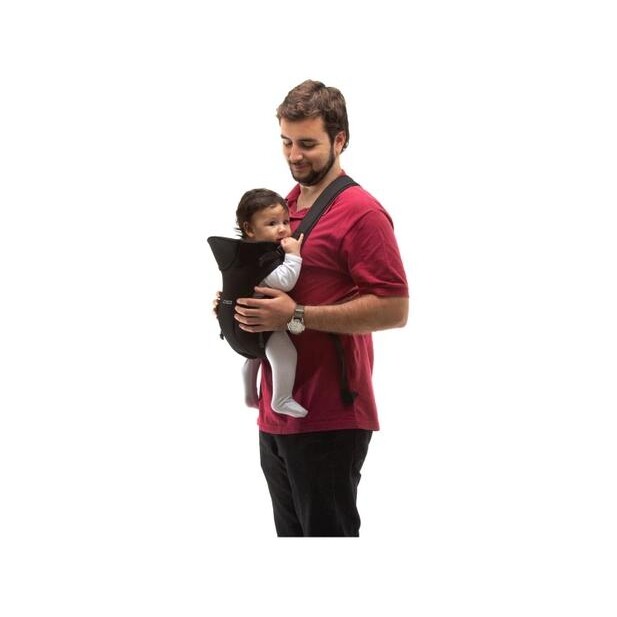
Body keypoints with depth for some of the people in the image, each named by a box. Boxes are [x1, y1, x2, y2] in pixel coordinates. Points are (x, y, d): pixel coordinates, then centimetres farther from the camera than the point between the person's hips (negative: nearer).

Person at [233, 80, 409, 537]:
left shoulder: (361, 212, -13)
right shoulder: (286, 205, 14)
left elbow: (394, 309, -19)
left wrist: (297, 317, -22)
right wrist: (242, 301, 5)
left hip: (329, 421, -9)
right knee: (291, 534, 16)